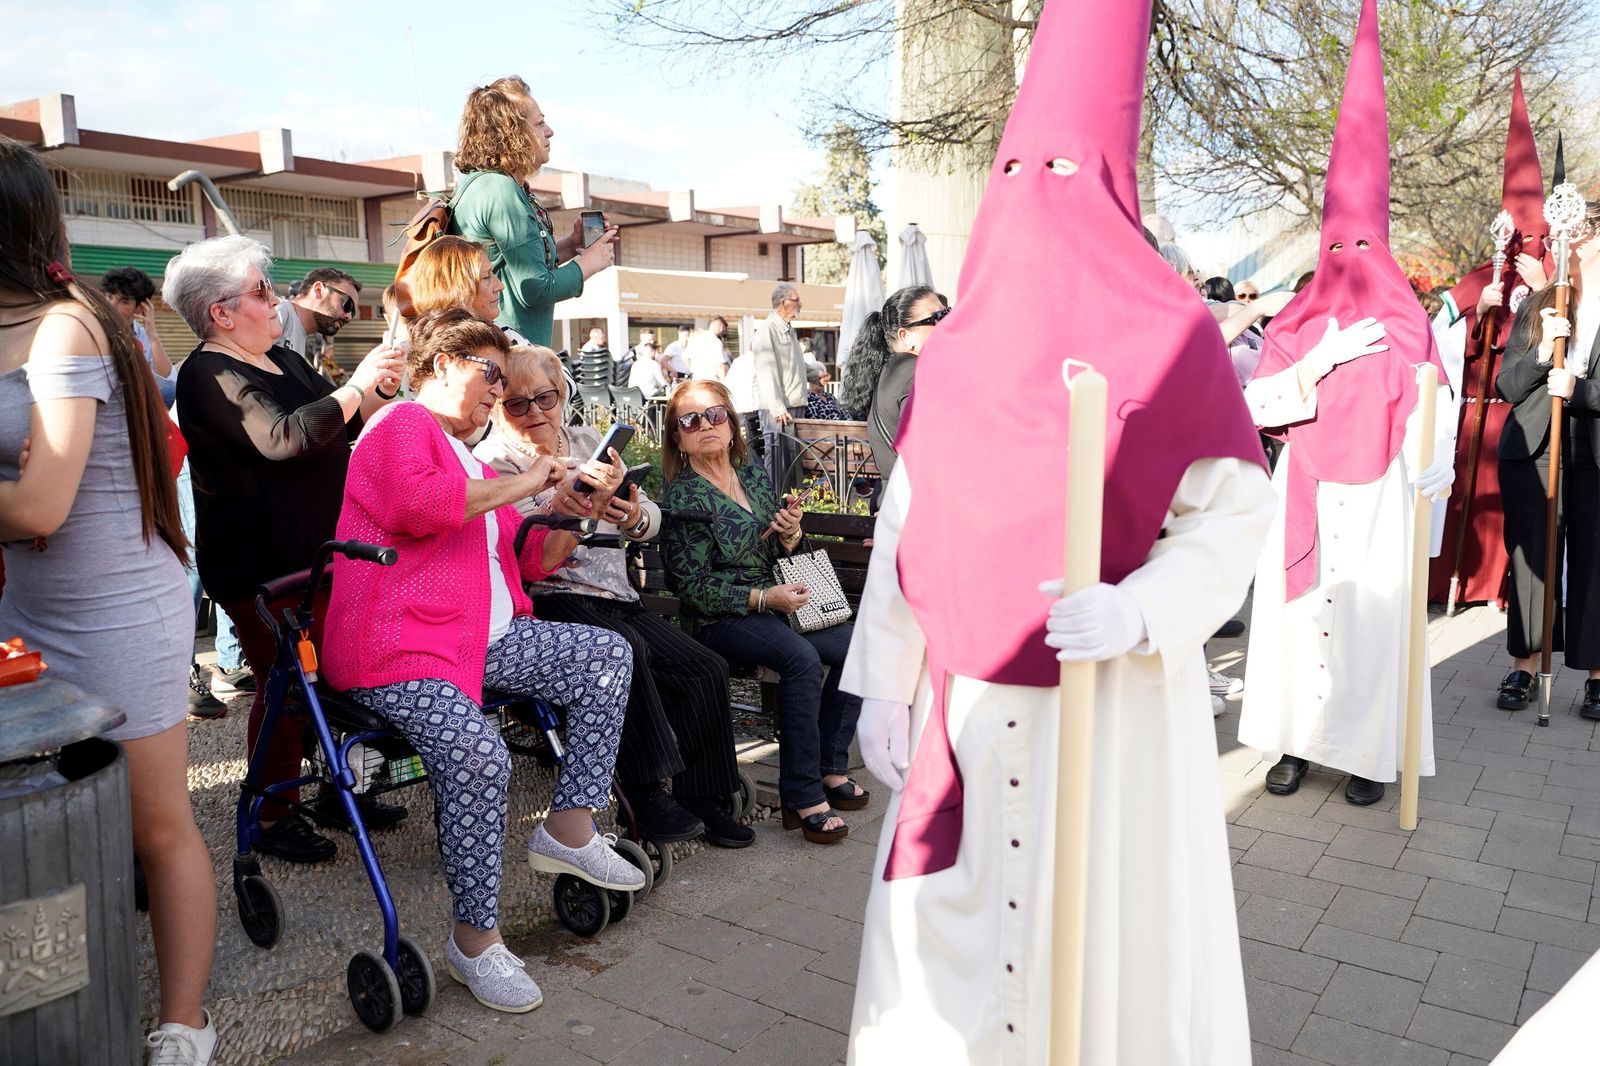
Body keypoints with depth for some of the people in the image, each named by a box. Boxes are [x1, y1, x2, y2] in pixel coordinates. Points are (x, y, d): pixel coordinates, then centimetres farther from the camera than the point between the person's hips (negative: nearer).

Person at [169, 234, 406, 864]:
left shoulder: (284, 360, 13)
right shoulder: (209, 377, -14)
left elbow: (342, 427, 19)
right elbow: (284, 437, -29)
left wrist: (377, 388, 0)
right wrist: (356, 386, -21)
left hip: (319, 551, 9)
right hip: (260, 568, -8)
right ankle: (273, 817, 17)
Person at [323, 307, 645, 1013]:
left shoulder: (469, 460, 28)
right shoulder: (403, 424, 0)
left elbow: (526, 564, 28)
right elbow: (413, 505, -24)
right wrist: (519, 484, -14)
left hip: (487, 638, 10)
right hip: (397, 649, -9)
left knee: (610, 656, 1)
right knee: (479, 756, -32)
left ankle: (567, 830, 2)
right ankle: (474, 940, -14)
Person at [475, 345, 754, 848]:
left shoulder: (588, 441, 17)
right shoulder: (490, 461, 3)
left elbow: (652, 521, 11)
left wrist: (633, 515, -14)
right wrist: (566, 502, -34)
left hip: (617, 598, 6)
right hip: (550, 600, -6)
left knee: (707, 671, -10)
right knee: (625, 648, -33)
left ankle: (701, 798, 4)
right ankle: (646, 793, -20)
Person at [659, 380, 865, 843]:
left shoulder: (753, 475, 12)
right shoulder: (682, 495, -6)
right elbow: (694, 587, -11)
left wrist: (789, 536, -4)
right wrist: (763, 598, -19)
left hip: (775, 601, 7)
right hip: (720, 618, -6)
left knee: (855, 644, -15)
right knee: (802, 657, -31)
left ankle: (830, 767, -1)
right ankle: (801, 797, -23)